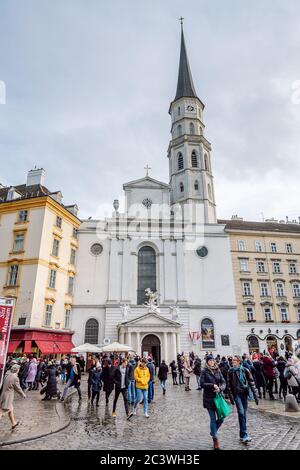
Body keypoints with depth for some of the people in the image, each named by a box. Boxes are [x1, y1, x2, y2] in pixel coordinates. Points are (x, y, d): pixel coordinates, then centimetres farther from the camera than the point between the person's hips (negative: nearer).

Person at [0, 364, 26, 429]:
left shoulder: (7, 374, -2)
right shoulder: (15, 378, -21)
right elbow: (18, 388, -9)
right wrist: (23, 395, 7)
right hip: (7, 397, -8)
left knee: (10, 409, 22)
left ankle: (13, 423, 38)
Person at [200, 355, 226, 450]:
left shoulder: (218, 371, 6)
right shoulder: (204, 371, -4)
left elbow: (223, 382, 2)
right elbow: (202, 384, -9)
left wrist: (220, 388, -17)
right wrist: (213, 385, -16)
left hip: (218, 396, 3)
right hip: (209, 398, -3)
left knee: (221, 418, 2)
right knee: (213, 419, 1)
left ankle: (213, 431, 30)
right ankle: (215, 439, 17)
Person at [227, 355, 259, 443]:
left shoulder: (245, 370, -5)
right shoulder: (230, 371, -4)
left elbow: (251, 383, -2)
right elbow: (229, 385, 1)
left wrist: (255, 396, -3)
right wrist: (231, 397, -2)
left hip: (244, 393, 1)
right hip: (236, 394, -1)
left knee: (244, 414, 8)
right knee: (241, 412, -14)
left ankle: (242, 434, 22)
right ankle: (244, 435, -8)